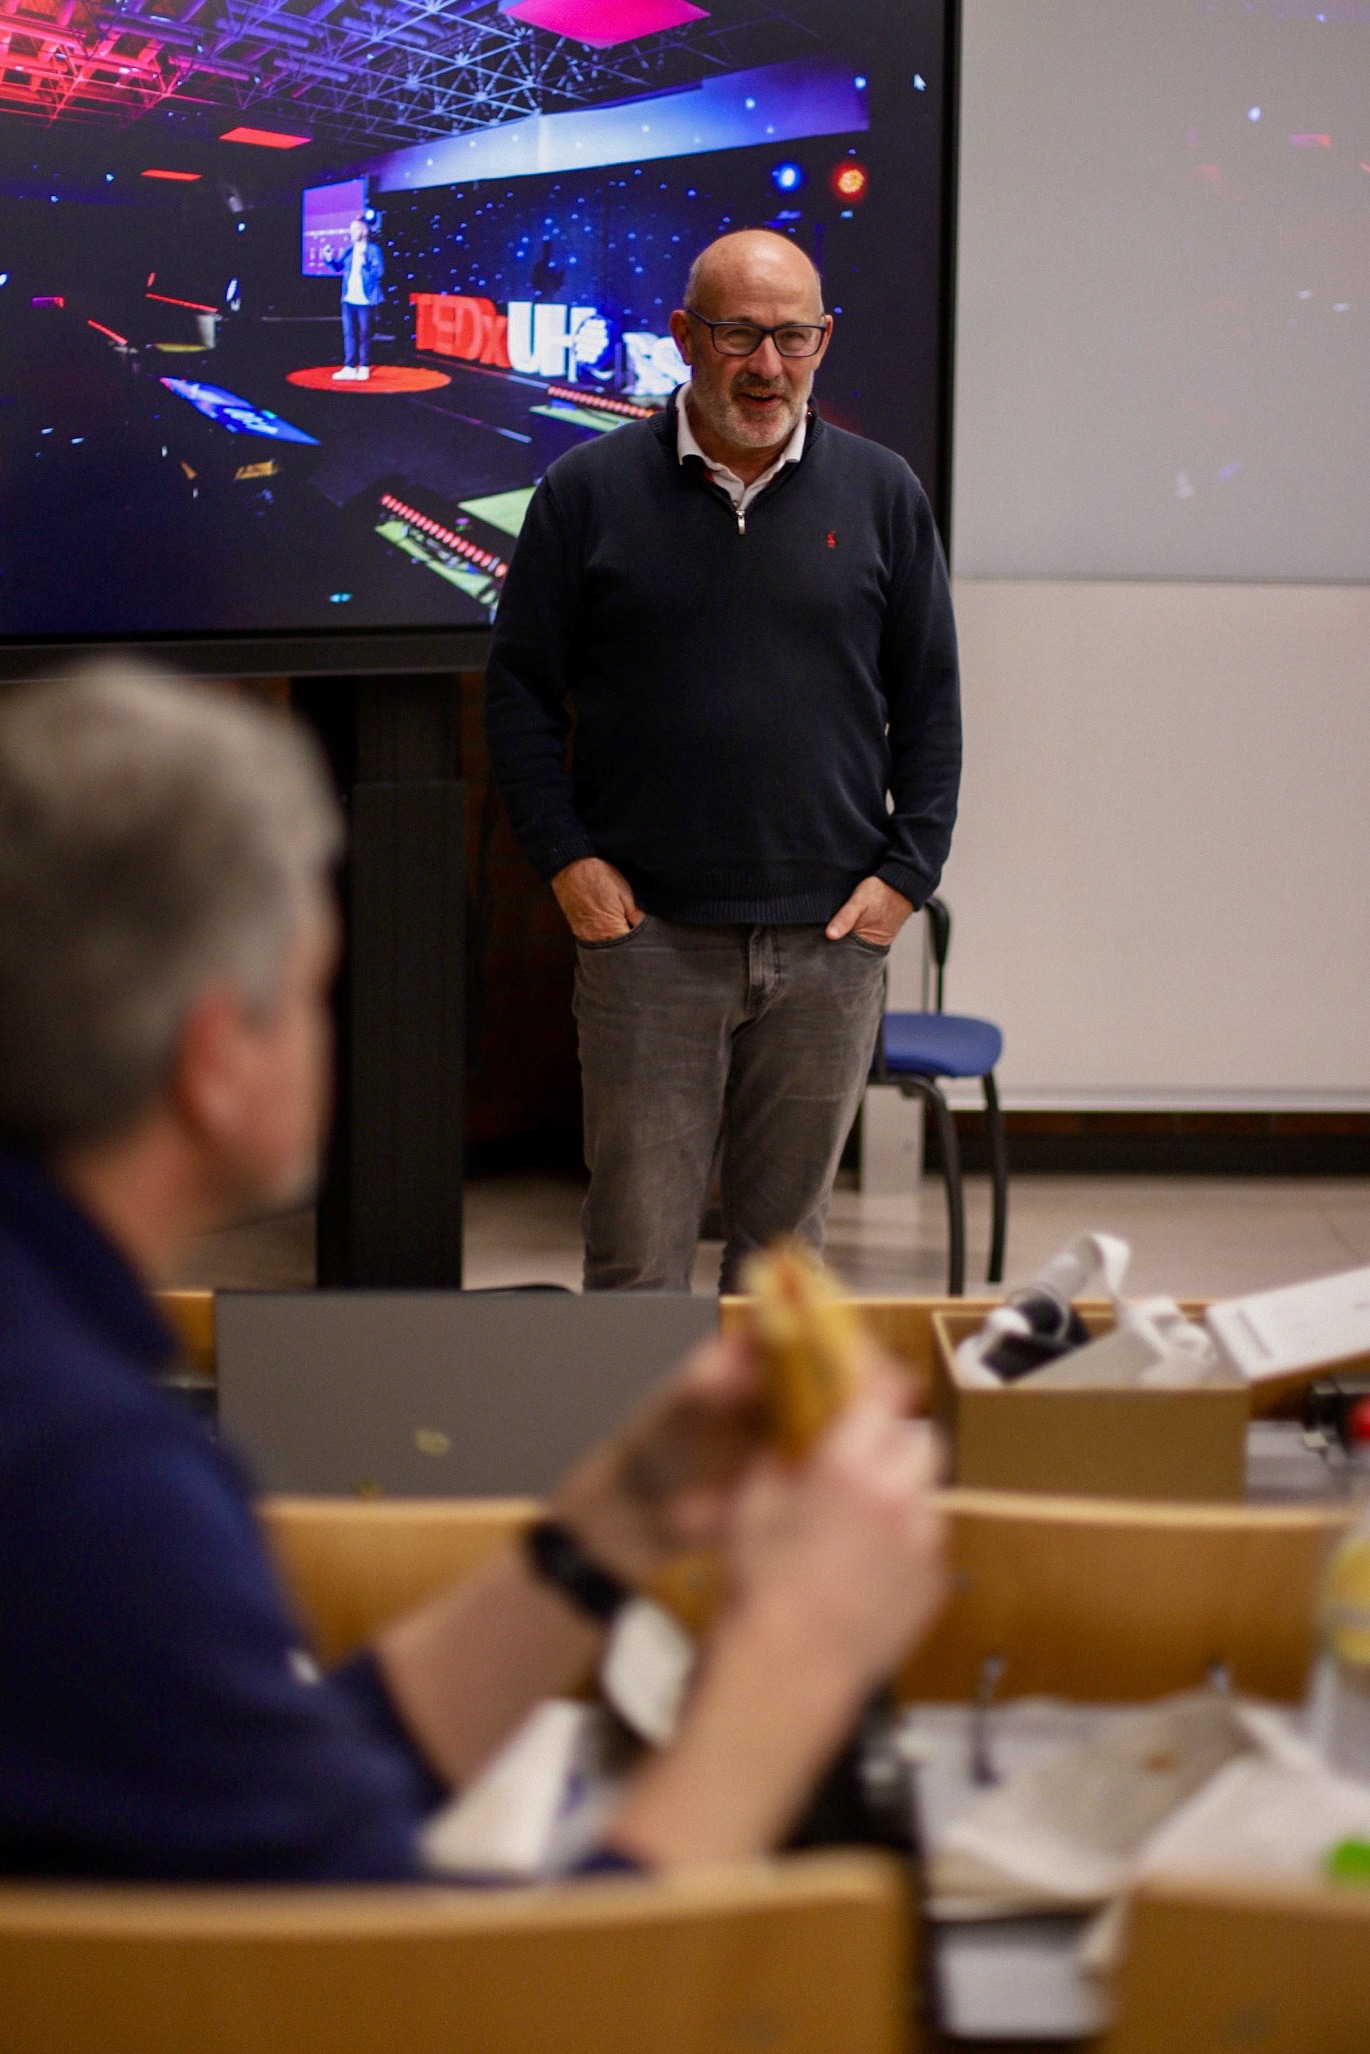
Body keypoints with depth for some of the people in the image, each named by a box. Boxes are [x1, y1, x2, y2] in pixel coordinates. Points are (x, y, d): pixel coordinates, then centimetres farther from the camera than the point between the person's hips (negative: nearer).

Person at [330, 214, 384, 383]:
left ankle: (364, 367, 13)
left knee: (364, 335, 3)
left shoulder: (373, 250, -6)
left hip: (365, 300, -5)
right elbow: (338, 267, 9)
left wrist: (364, 263, -27)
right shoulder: (349, 251, 10)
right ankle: (350, 367, 8)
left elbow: (379, 272, -14)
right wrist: (330, 260, -10)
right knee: (349, 334, 5)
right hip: (349, 299, 5)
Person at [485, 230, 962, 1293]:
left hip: (830, 934, 2)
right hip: (647, 932, -2)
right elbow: (521, 688, 5)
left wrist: (908, 871, 2)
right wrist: (565, 857, -4)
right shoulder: (590, 490, 2)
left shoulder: (883, 494, 7)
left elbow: (931, 703, 11)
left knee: (786, 1234, 10)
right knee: (637, 1249, -1)